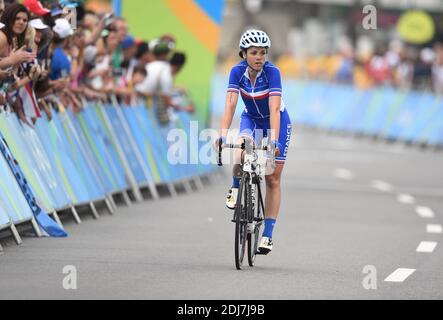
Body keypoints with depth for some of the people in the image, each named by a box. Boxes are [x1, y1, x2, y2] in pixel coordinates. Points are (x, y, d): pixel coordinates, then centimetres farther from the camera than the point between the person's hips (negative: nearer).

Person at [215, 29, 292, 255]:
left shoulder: (272, 72, -29)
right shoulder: (237, 72, -21)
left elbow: (274, 109, -37)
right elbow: (230, 105, -28)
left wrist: (274, 140, -48)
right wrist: (223, 135, -42)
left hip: (276, 121, -2)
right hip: (251, 119, 2)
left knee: (272, 179, -4)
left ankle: (267, 235, 2)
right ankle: (236, 188, -4)